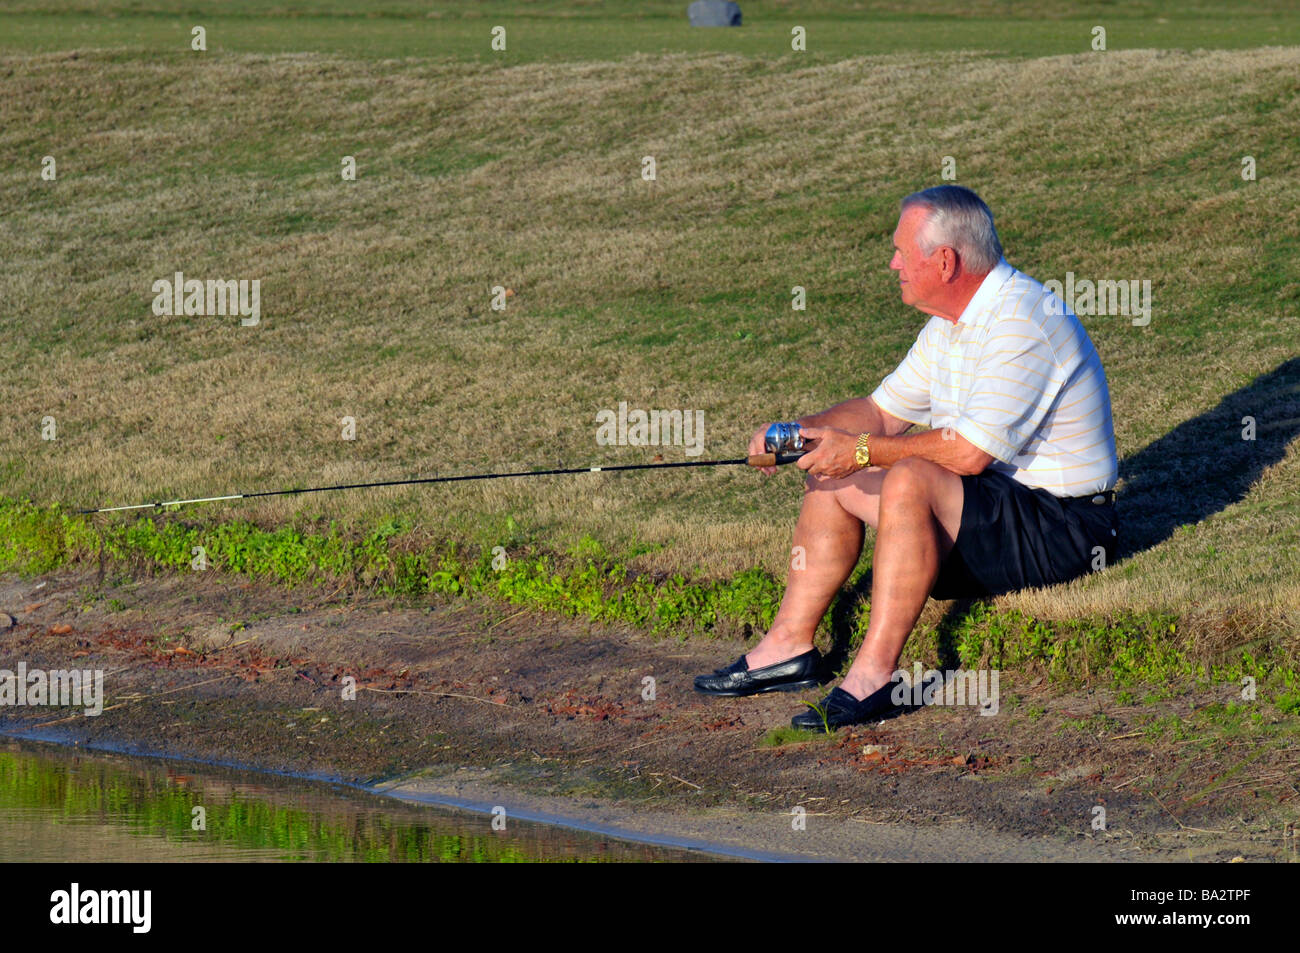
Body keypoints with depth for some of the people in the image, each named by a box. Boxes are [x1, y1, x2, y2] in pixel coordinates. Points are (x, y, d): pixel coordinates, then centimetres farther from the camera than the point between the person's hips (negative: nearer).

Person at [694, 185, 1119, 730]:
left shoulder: (1021, 324, -23)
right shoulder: (950, 324, 10)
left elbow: (968, 453, -28)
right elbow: (883, 412, 18)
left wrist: (863, 451, -18)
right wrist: (799, 433, 1)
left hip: (1062, 527, -10)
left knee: (910, 480, -33)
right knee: (831, 481, 10)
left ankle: (875, 674, -34)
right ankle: (790, 646, 7)